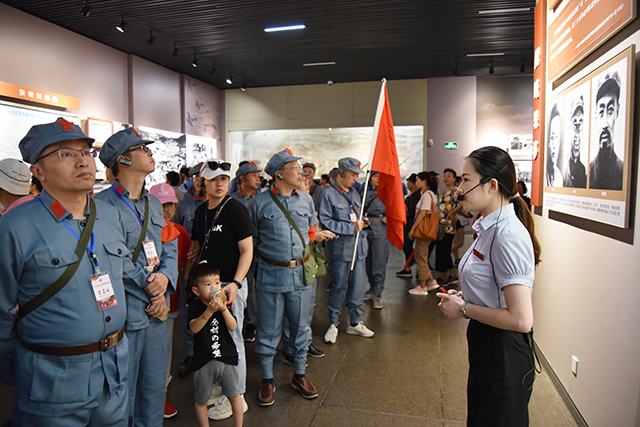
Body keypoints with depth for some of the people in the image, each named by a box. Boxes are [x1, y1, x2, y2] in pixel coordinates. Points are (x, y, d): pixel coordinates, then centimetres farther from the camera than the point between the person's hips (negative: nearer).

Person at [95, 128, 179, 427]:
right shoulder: (102, 206, -14)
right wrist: (146, 284, -12)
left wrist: (165, 277, -7)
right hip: (122, 316, -7)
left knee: (155, 389, 20)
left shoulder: (154, 204, 11)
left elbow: (170, 249, 12)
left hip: (156, 312, 7)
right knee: (123, 397, 11)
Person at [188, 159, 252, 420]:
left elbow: (247, 251, -14)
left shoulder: (235, 209, -12)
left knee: (232, 340, 3)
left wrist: (235, 284, -24)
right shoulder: (201, 211, 9)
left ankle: (237, 398, 19)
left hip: (230, 284, -7)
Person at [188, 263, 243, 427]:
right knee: (201, 400, 16)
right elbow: (194, 328, -23)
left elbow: (233, 327, -13)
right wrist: (209, 311, -34)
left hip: (227, 358, 2)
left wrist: (223, 309, -28)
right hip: (203, 362, -2)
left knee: (234, 396, 18)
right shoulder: (195, 306, -7)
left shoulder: (223, 303, -2)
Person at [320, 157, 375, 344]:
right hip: (340, 247, -6)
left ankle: (354, 322, 24)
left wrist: (362, 223, 6)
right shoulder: (329, 193, -7)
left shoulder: (355, 194, 17)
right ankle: (333, 325, 17)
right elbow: (325, 222, -14)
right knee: (339, 286, 2)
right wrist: (352, 227, -16)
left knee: (358, 285, 9)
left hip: (358, 245, 6)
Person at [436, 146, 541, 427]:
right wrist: (463, 297, 2)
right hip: (486, 345, 10)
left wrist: (464, 309, -18)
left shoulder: (508, 236, -26)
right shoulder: (490, 227, 5)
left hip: (504, 353, -10)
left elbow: (521, 320, -29)